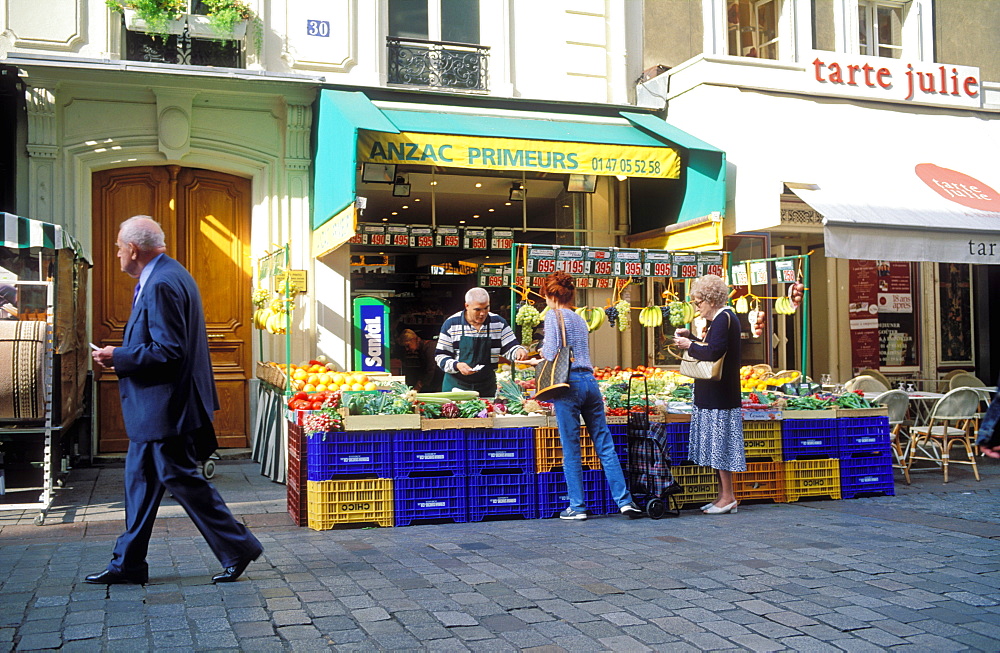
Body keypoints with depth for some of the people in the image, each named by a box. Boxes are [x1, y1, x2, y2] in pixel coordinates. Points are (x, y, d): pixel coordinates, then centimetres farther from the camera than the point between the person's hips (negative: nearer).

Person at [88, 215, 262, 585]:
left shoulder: (162, 285, -20)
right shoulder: (166, 276, 14)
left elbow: (168, 352, -25)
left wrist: (118, 357, -15)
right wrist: (122, 357, 15)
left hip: (163, 406, -11)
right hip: (153, 407, 11)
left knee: (180, 479, -3)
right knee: (140, 481, 14)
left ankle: (238, 548, 7)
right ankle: (128, 563, 23)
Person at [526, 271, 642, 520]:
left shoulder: (554, 316, -1)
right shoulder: (580, 320, 20)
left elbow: (553, 355, -10)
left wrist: (538, 362, 11)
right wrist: (546, 357, 35)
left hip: (569, 383, -6)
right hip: (590, 381, 7)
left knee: (571, 450, 1)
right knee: (605, 445, 7)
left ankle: (577, 506, 5)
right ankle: (624, 500, 4)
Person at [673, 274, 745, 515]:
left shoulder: (723, 318, -14)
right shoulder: (723, 317, 17)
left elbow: (714, 352, -26)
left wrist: (689, 346, -13)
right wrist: (692, 338, 14)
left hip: (719, 394, -10)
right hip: (714, 394, 10)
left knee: (720, 445, -5)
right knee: (717, 446, 12)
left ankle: (728, 497, 0)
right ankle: (723, 495, 17)